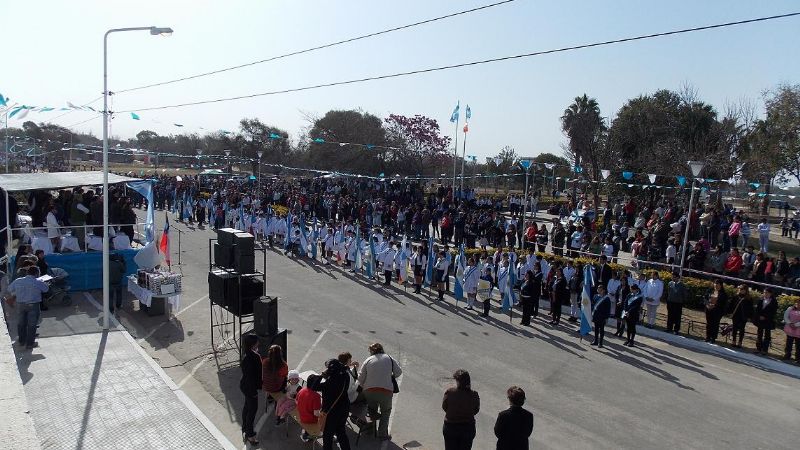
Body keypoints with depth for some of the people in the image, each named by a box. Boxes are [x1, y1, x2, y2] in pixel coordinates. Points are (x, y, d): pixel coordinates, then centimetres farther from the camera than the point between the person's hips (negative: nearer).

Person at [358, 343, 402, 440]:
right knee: (386, 412, 18)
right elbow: (399, 372, 12)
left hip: (369, 391, 1)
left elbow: (361, 378, 7)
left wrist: (362, 386, 25)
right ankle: (382, 433, 17)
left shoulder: (368, 360, 7)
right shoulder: (389, 359, 7)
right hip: (386, 390, 0)